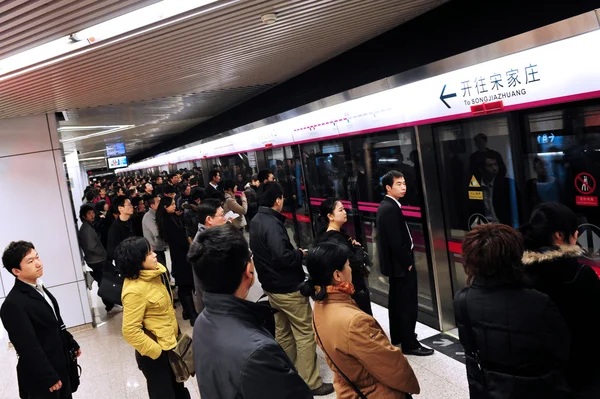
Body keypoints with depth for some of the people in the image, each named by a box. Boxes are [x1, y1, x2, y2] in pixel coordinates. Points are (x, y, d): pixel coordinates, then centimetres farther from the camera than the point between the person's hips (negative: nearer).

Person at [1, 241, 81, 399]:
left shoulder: (38, 288, 3)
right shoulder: (13, 304, -26)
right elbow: (29, 348, -24)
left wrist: (71, 344, 21)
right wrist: (49, 379, -21)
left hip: (60, 367, 8)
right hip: (40, 377, -8)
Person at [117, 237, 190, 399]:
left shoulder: (157, 272, -3)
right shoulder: (134, 290, -28)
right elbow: (130, 331, -27)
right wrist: (156, 351, -19)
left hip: (171, 344, 7)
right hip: (156, 353, -7)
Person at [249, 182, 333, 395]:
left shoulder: (256, 220, 6)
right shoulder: (272, 224, -24)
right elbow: (281, 257, -32)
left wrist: (293, 252, 6)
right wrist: (300, 254, -14)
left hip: (272, 286, 10)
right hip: (288, 288, -9)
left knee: (283, 332, 19)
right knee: (305, 334, 1)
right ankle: (311, 383, 9)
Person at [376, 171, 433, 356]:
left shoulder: (386, 205, 10)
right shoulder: (391, 208, -22)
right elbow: (396, 242, -25)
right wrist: (408, 262, -13)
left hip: (395, 263, 11)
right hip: (400, 264, -11)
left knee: (397, 302, 20)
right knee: (408, 305, -1)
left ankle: (397, 337, 33)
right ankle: (409, 344, 9)